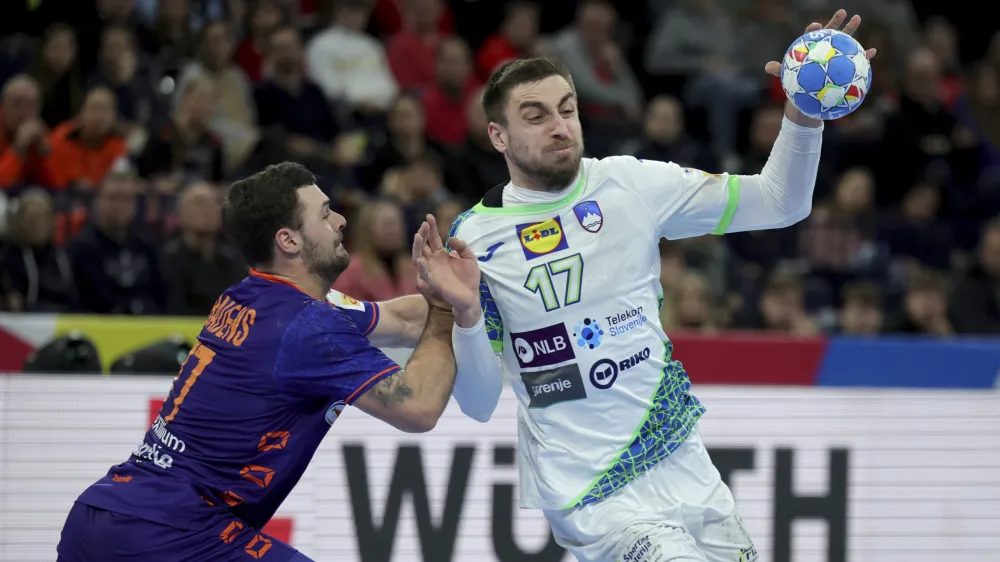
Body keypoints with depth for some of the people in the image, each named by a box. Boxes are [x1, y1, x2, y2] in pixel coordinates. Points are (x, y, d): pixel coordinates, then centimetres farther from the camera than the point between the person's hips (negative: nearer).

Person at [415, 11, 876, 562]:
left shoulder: (632, 184, 1)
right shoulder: (476, 239, -6)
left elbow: (779, 202, 2)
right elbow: (479, 403, -6)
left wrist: (803, 113, -14)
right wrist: (466, 315, -24)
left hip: (685, 469, 5)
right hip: (593, 496, -5)